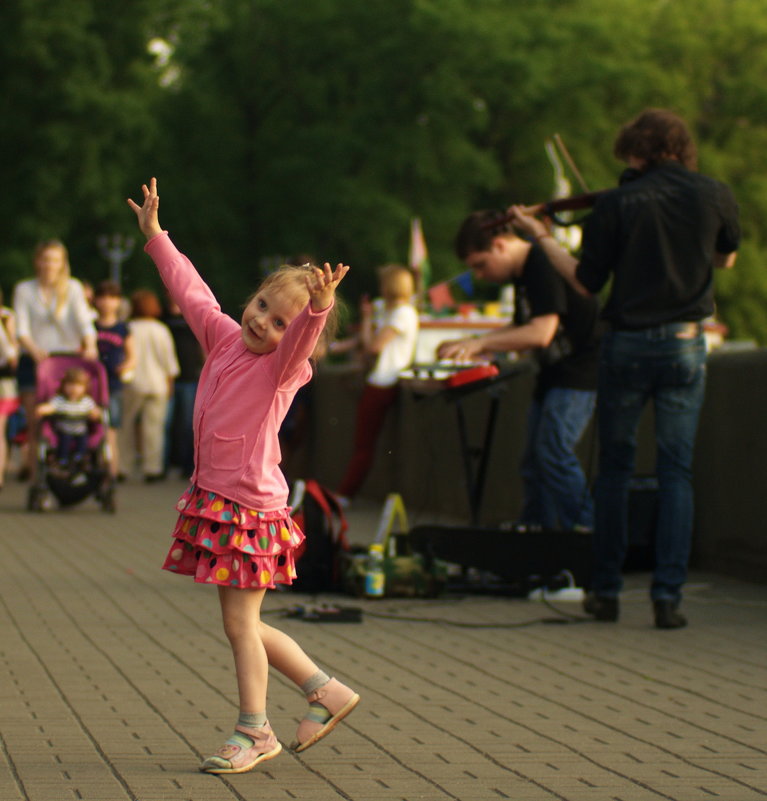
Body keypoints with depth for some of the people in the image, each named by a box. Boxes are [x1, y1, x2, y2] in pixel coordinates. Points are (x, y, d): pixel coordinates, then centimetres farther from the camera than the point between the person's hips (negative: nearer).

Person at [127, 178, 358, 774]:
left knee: (240, 622, -2)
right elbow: (192, 291, 20)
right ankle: (327, 693, 25)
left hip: (252, 506, -8)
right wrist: (155, 234, 27)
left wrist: (318, 306, -54)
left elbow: (302, 339, -34)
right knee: (244, 624, 13)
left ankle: (254, 732, 11)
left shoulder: (282, 366, -12)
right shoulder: (224, 338, 7)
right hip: (213, 499, 8)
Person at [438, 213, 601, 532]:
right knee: (534, 458, 8)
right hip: (554, 373, 10)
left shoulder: (544, 266, -20)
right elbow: (520, 330, 22)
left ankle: (585, 531, -14)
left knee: (554, 452, -17)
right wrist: (471, 347, 8)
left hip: (580, 371, -10)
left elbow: (540, 334, -28)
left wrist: (479, 343, -22)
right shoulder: (522, 274, 12)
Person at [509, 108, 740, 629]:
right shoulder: (715, 196, -1)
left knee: (615, 468, 12)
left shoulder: (619, 203, -7)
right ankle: (668, 595, -4)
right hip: (686, 345, 1)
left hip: (628, 345, -1)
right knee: (677, 472, 4)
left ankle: (607, 590, 14)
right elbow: (726, 258, 18)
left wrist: (542, 237, 7)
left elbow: (587, 283, -3)